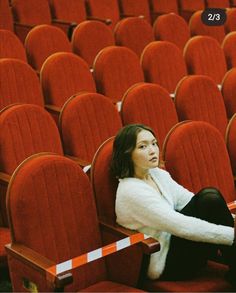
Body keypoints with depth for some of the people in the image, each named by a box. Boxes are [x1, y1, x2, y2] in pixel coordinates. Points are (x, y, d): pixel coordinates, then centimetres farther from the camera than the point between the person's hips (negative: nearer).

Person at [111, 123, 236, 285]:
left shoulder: (158, 174, 6)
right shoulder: (131, 191, -22)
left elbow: (193, 202, 5)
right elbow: (182, 227, -28)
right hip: (165, 265, -8)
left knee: (210, 197, -14)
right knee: (212, 200, -20)